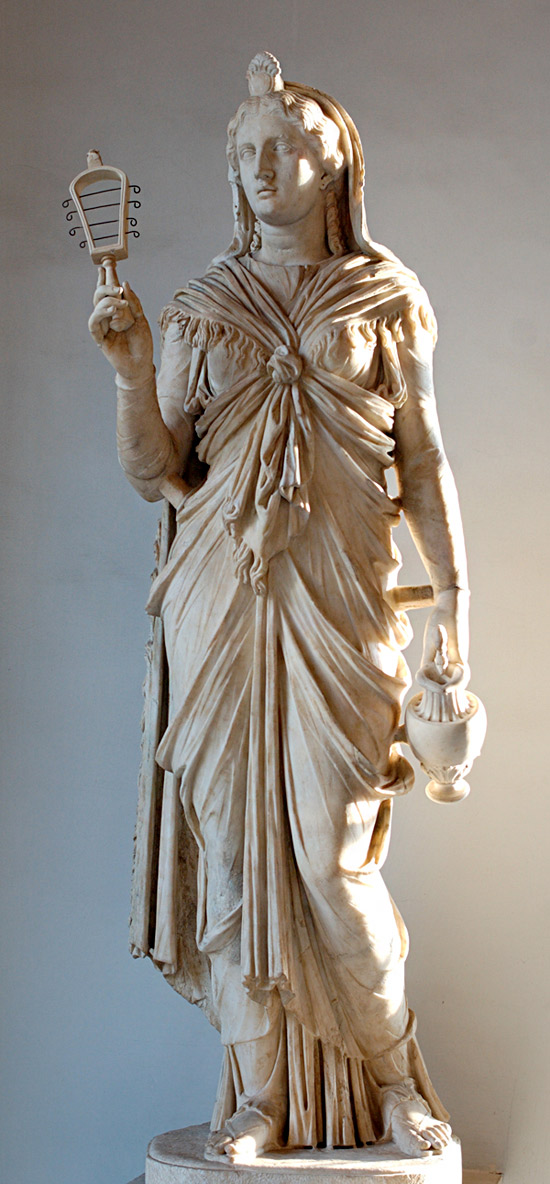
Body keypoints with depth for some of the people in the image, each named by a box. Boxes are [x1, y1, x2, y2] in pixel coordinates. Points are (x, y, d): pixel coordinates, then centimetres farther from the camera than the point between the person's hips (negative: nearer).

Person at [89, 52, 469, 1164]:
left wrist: (453, 594, 2)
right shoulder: (202, 308, 12)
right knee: (230, 839, 1)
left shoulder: (388, 298, 9)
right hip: (219, 592, 2)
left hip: (338, 596, -2)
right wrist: (132, 369, -6)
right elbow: (157, 473, 8)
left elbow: (423, 462, 9)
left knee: (335, 851, -5)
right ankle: (258, 1090, 15)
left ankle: (393, 1076, 18)